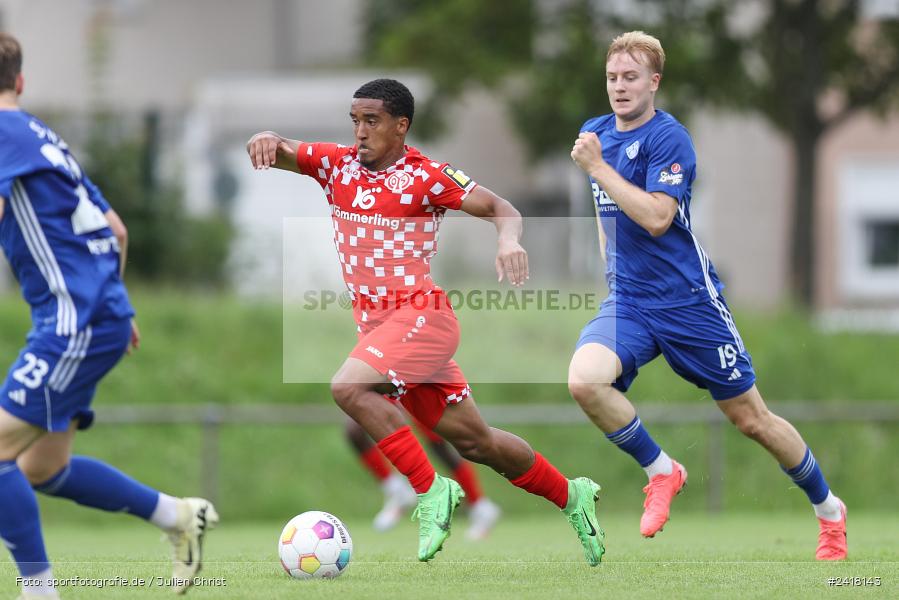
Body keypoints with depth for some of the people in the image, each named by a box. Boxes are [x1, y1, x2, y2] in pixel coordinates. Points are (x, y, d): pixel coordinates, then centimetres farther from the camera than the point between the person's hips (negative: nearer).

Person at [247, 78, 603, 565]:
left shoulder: (427, 176, -9)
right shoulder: (337, 164, 5)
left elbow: (500, 208, -7)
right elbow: (279, 154, -5)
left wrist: (509, 240, -29)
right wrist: (267, 140, -29)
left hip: (421, 316, -6)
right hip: (374, 322, 6)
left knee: (349, 386, -29)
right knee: (472, 440, 10)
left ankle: (431, 492, -20)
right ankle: (571, 496, 26)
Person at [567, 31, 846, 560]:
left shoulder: (668, 137, -13)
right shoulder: (596, 132, 8)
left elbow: (656, 218, -26)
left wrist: (597, 167, -25)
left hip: (687, 301, -5)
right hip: (626, 301, 5)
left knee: (752, 419, 5)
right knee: (584, 379, -26)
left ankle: (829, 509, 27)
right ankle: (662, 472, -4)